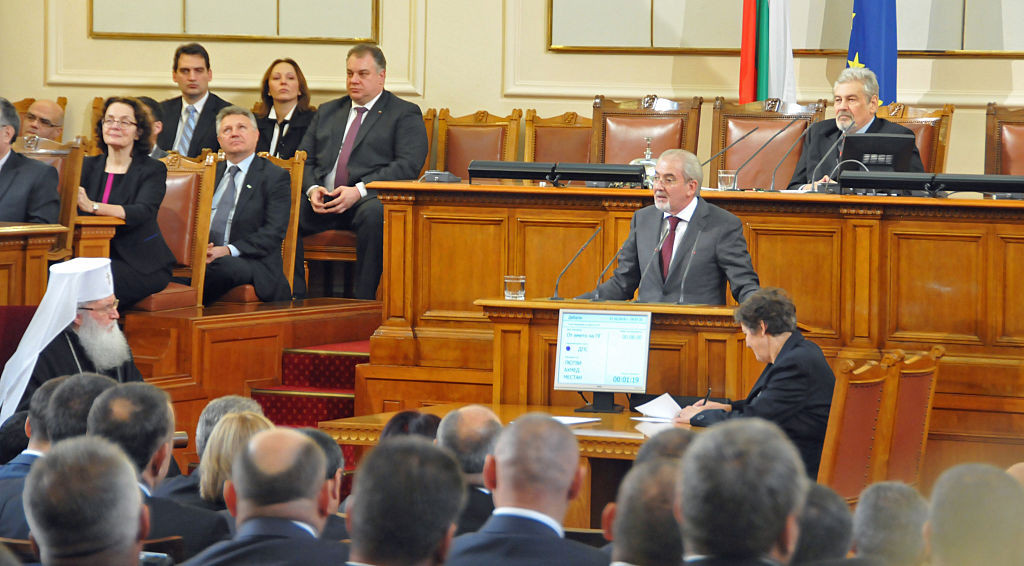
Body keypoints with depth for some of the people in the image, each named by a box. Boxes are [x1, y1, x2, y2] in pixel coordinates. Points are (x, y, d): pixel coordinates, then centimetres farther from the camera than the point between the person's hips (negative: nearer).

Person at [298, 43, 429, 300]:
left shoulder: (405, 114, 9)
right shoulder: (327, 112, 26)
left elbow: (408, 165, -6)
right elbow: (304, 159, 19)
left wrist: (359, 191, -18)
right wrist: (312, 189, -5)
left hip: (369, 200, -4)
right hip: (323, 201, 4)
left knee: (373, 214, -39)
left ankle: (363, 301, -34)